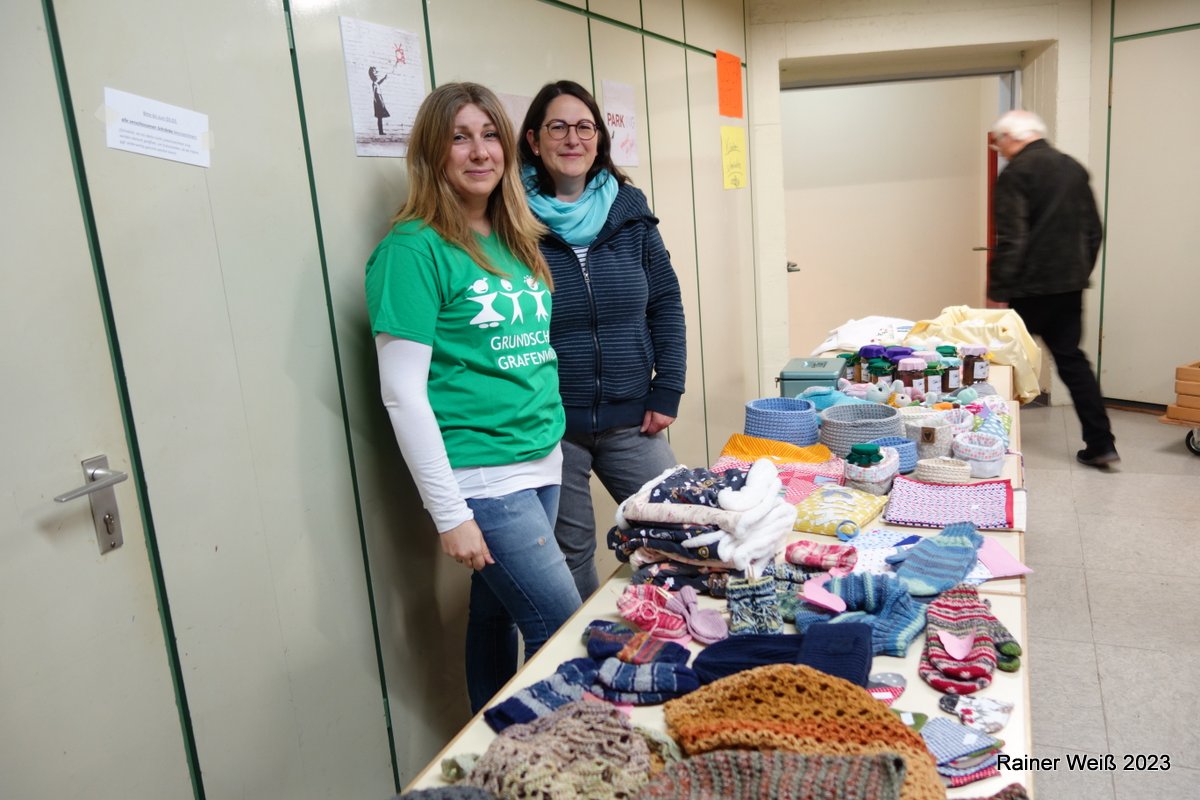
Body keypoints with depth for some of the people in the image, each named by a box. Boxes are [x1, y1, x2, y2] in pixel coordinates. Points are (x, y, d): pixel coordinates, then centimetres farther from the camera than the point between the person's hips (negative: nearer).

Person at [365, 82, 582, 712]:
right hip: (481, 480, -6)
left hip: (542, 463, 6)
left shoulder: (514, 241, 11)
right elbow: (403, 394, -14)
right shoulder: (415, 248, -11)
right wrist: (450, 515, -15)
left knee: (497, 617, 16)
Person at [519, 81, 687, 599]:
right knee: (570, 553, 10)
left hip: (632, 419, 3)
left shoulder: (629, 209, 3)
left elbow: (666, 304, 7)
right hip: (550, 425, -3)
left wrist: (667, 392, 0)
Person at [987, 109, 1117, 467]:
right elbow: (1094, 231, 16)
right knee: (1072, 360, 12)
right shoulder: (1074, 168, 12)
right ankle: (1100, 444, 10)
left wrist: (997, 291, -15)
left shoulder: (1016, 173, -10)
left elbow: (1010, 240, -18)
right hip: (1070, 286, 7)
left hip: (1028, 289, -7)